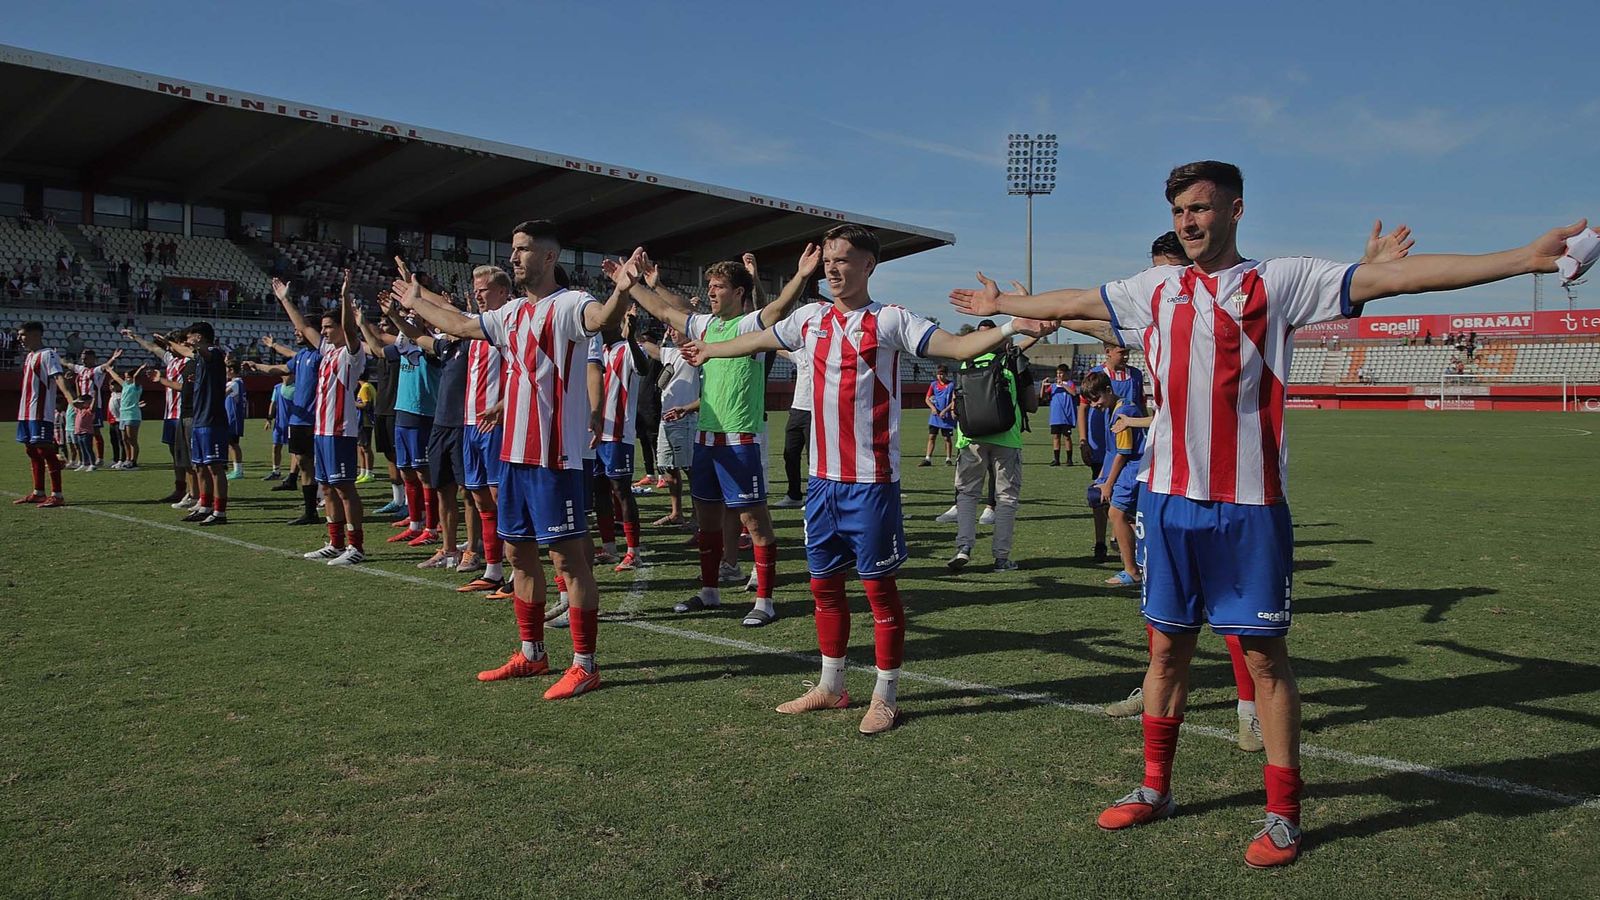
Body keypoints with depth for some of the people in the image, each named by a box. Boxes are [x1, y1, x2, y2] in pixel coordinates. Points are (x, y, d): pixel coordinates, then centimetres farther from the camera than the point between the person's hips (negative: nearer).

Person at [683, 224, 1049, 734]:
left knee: (878, 584, 2)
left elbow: (957, 346, -15)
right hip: (822, 477, 6)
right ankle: (831, 686, 28)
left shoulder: (890, 321, -5)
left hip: (872, 480, -6)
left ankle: (886, 696, 14)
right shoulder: (811, 320, 10)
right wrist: (709, 351, 40)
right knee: (824, 583, 13)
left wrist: (1012, 326, -30)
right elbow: (757, 340, 27)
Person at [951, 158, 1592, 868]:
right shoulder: (1155, 289, 11)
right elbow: (1072, 302, 24)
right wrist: (1000, 303, 35)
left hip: (1248, 505, -4)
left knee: (1265, 654, 3)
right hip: (1169, 497, 4)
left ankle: (1282, 816, 17)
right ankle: (1155, 789, 28)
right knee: (1166, 646, 13)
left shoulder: (1279, 281, -2)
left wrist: (1525, 256, -18)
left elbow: (1394, 276, -10)